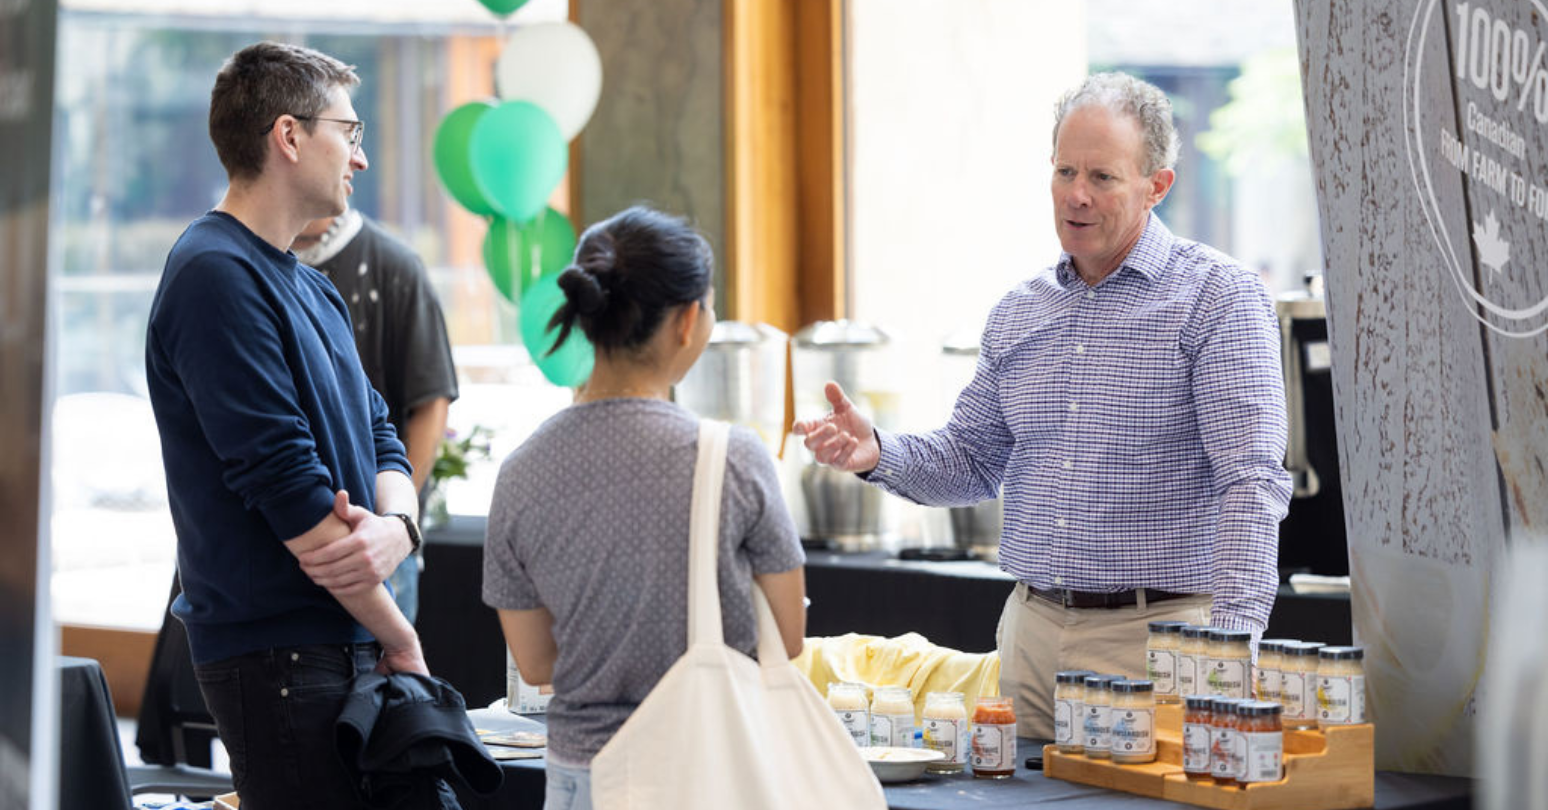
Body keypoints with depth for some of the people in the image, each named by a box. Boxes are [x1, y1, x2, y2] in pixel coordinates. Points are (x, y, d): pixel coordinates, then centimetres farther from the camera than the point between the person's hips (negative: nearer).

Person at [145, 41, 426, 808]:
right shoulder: (217, 276, -13)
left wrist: (396, 527, -9)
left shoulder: (312, 289, 19)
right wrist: (398, 637, -11)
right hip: (276, 653, -9)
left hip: (344, 647, 9)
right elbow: (284, 482, -17)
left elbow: (380, 439, 15)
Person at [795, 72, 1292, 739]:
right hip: (1032, 631, 6)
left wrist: (1232, 637, -26)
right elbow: (972, 461, 20)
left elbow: (1249, 481, -15)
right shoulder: (1020, 312, 13)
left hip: (1156, 632, -5)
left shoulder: (1219, 296, -7)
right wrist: (877, 454, -1)